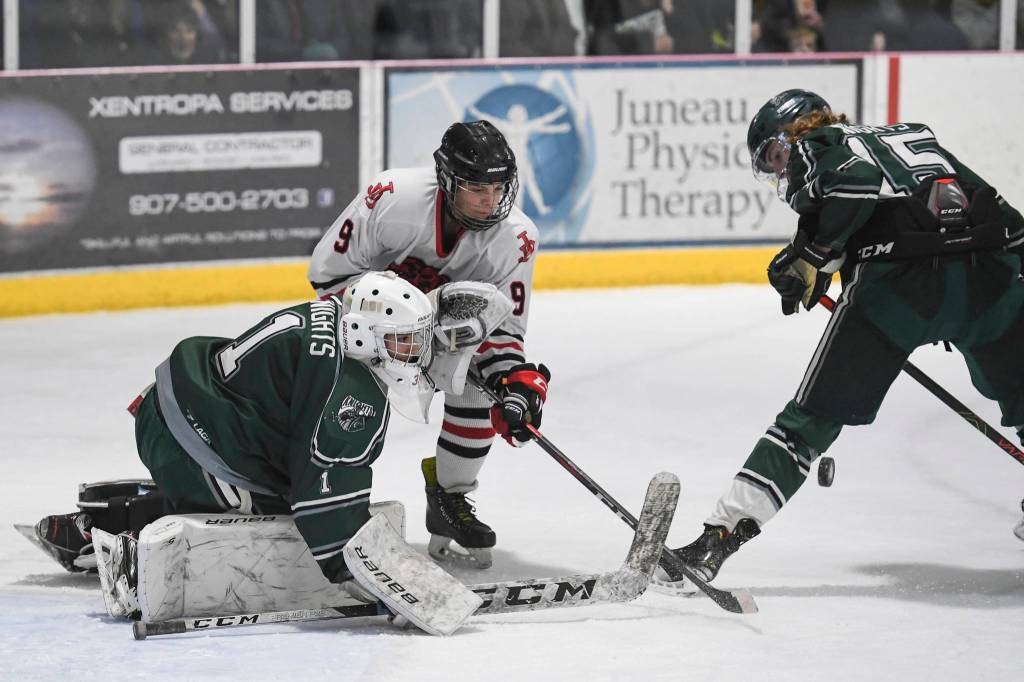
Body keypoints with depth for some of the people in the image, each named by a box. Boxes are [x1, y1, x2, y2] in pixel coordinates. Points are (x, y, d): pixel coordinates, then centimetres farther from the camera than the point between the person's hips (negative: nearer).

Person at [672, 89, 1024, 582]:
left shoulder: (814, 147, 17)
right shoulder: (912, 135, 35)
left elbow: (855, 180, -8)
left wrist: (812, 258, 0)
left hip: (904, 274, -4)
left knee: (814, 416, 2)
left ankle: (719, 536, -3)